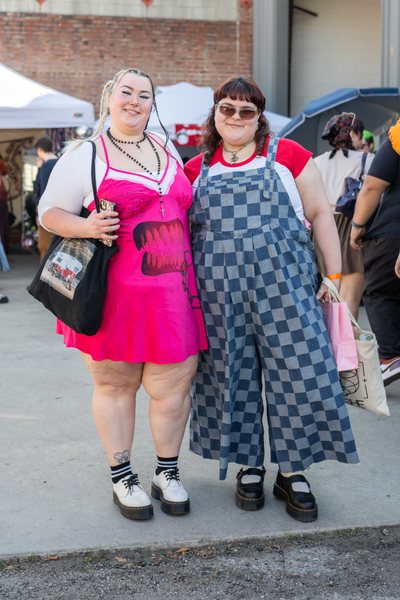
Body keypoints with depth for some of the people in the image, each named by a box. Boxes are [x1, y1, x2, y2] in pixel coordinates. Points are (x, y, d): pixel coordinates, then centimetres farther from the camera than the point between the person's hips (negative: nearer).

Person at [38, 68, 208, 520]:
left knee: (172, 385, 5)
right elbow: (49, 211, -1)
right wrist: (86, 227, -21)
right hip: (115, 292, -4)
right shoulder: (85, 156, -1)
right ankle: (122, 478, 21)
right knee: (114, 383, 6)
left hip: (172, 291, 4)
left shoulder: (167, 150, 15)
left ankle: (167, 474, 23)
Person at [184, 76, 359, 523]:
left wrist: (335, 275, 0)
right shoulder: (197, 169, 11)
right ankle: (249, 468, 24)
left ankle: (292, 472, 14)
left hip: (283, 285, -2)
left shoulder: (286, 155, 4)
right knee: (232, 379, 7)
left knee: (298, 373, -2)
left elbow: (319, 213, 4)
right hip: (219, 295, 2)